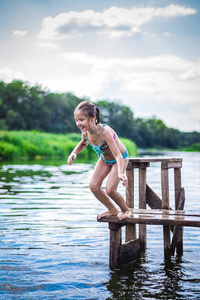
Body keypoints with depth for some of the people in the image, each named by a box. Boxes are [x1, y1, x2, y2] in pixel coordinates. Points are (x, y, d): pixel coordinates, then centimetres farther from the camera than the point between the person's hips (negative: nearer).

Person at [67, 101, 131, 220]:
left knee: (110, 189, -16)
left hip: (120, 158, -7)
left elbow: (117, 155, -40)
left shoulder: (104, 131, -39)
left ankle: (126, 210, 15)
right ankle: (112, 210, 21)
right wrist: (74, 153, -13)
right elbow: (83, 144, 8)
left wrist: (120, 173, -56)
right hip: (105, 159, 7)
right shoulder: (85, 132, -18)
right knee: (93, 186, -3)